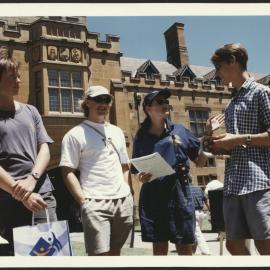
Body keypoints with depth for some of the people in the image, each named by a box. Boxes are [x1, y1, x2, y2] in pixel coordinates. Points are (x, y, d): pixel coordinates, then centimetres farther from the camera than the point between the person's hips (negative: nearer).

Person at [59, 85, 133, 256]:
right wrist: (84, 201, -14)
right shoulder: (75, 134, -2)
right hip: (96, 203, -6)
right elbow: (68, 172, -7)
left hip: (123, 201, 6)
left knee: (115, 250, 13)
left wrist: (126, 192, 10)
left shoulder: (117, 132, 16)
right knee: (100, 253, -11)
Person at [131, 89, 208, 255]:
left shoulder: (180, 131, 6)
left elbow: (200, 160, 7)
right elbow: (136, 171, 10)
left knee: (185, 247, 5)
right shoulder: (141, 137, 6)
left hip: (179, 195, 0)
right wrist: (141, 177, -12)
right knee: (159, 248, 10)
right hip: (153, 198, 1)